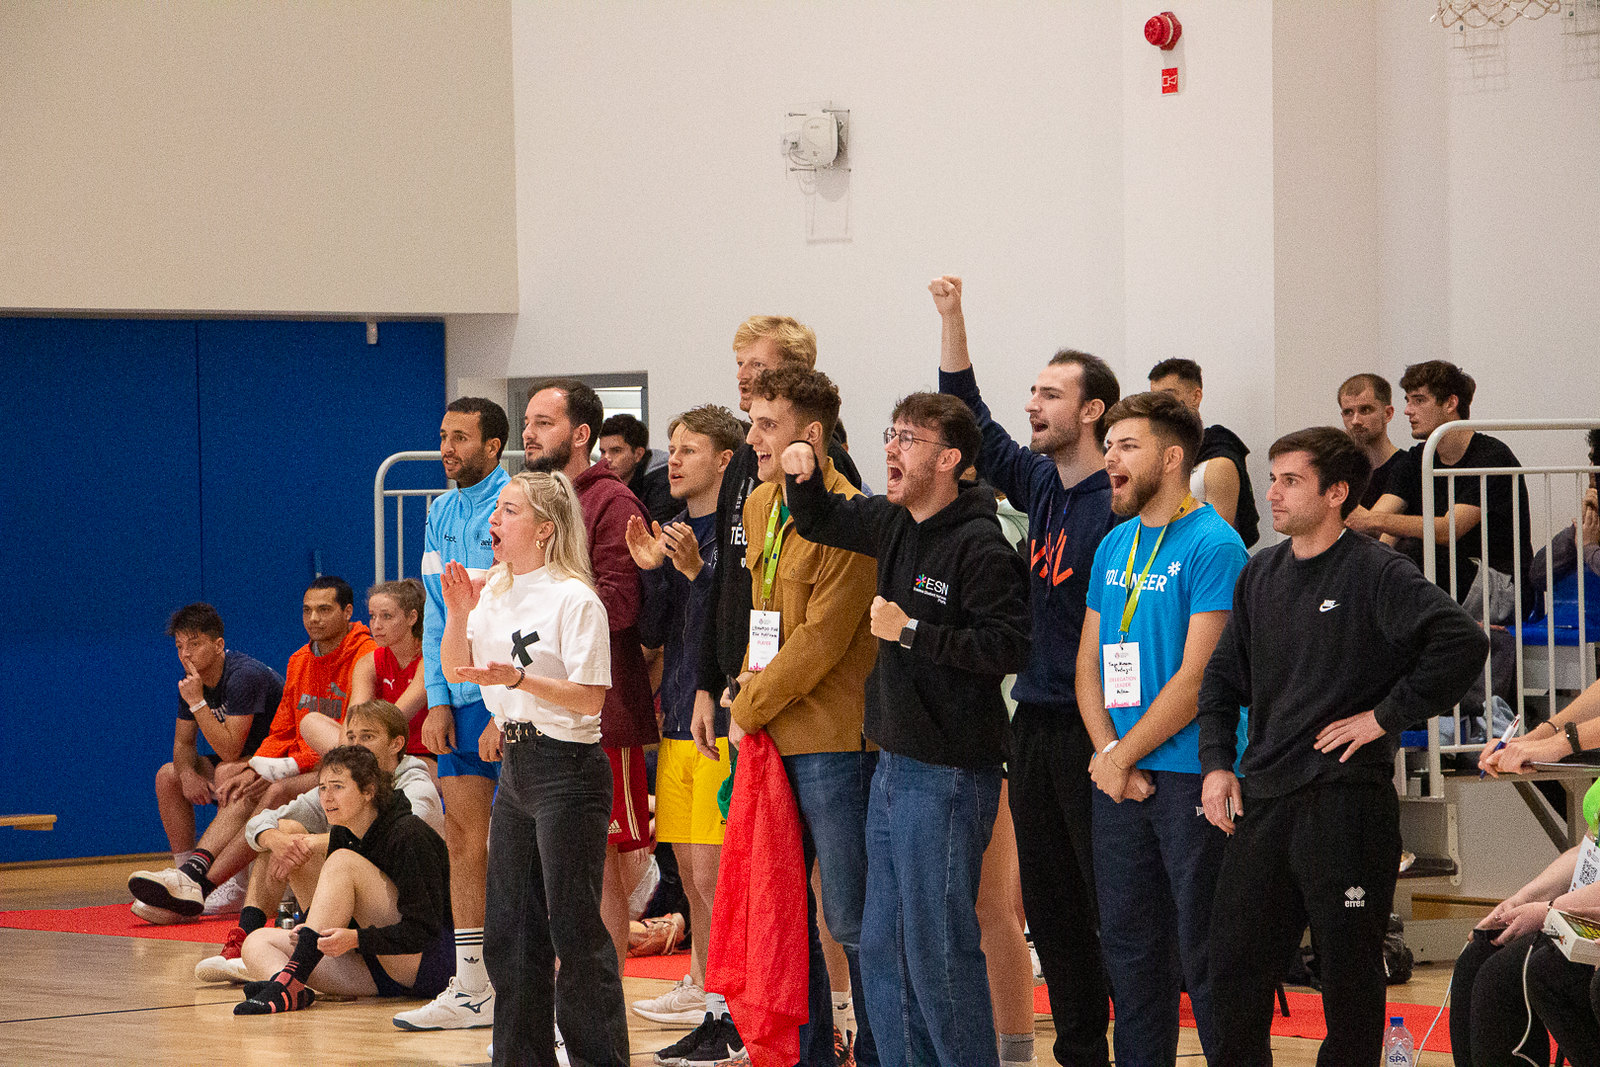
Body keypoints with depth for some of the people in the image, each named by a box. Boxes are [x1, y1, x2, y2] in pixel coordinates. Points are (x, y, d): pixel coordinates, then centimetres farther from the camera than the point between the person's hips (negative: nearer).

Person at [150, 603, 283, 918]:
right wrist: (187, 772, -16)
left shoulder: (244, 676, -26)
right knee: (168, 775, -1)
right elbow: (183, 742, 6)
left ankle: (235, 887, -32)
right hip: (246, 760, 9)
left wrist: (197, 702, -32)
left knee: (228, 772, -34)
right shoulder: (192, 680, 0)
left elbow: (230, 751, -31)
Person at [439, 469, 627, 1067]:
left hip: (567, 769, -8)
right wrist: (457, 614, -1)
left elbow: (589, 698, -16)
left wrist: (517, 680, -25)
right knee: (509, 928, 12)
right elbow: (455, 670, 15)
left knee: (574, 929, -5)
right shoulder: (495, 591, 10)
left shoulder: (574, 600, -13)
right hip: (514, 765, 8)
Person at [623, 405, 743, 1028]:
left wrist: (696, 571, -24)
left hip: (722, 720, -7)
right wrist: (652, 573, -5)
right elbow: (652, 634, 11)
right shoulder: (672, 532, 14)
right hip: (677, 720, 7)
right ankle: (699, 984, 22)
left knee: (713, 872, -7)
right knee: (689, 868, 12)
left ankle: (730, 1005, -1)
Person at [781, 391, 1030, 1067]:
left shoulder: (981, 547, -16)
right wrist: (804, 476, 6)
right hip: (895, 765, 9)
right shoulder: (894, 524, 10)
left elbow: (1010, 647, -23)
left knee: (937, 950, -5)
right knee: (883, 948, 13)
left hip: (949, 776, -9)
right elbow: (820, 522, 27)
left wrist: (912, 631, -17)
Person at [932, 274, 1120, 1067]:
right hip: (1034, 724, 8)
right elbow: (969, 418, 18)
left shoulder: (1118, 505, -13)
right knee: (1050, 903, 11)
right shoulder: (1040, 485, 10)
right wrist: (950, 317, 11)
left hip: (1092, 729, -8)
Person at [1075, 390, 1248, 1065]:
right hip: (1120, 776, 7)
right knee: (1130, 948, 12)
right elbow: (1089, 663, 13)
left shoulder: (1212, 545, -10)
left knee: (1203, 954, -4)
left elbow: (1197, 677, -15)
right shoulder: (1115, 547, 13)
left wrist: (1123, 758, -11)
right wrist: (1108, 752, -3)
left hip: (1191, 776, -7)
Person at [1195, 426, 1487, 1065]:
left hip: (1345, 799, -6)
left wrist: (1387, 715, -15)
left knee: (1349, 968, 2)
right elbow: (1223, 676, 20)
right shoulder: (1261, 574, 12)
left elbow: (1463, 642, -21)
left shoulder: (1377, 574, -9)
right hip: (1262, 801, 6)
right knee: (1235, 965, 9)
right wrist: (1217, 762, 8)